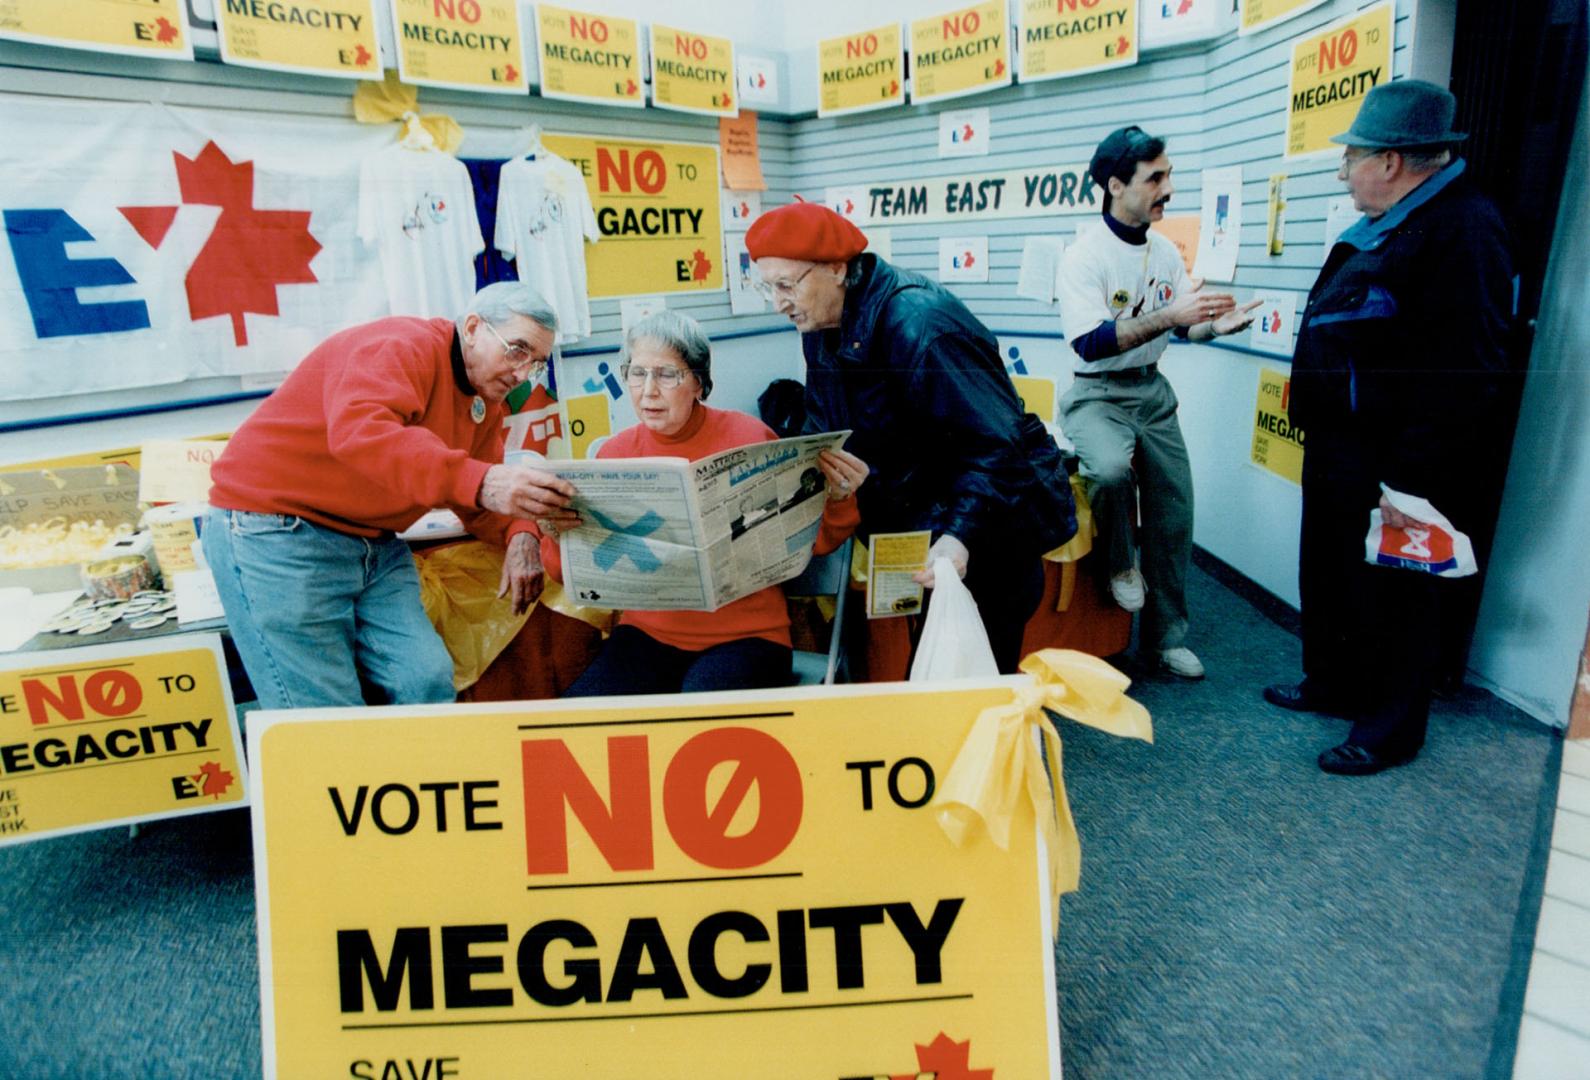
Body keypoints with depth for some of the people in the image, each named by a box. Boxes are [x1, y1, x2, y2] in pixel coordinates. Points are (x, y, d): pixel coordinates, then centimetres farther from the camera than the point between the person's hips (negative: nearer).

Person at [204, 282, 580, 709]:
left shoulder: (486, 403, 9)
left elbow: (482, 505, 10)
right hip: (273, 531, -8)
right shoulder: (402, 347, -17)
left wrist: (519, 534, -13)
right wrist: (478, 481, -46)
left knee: (430, 682, -5)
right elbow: (358, 431, -36)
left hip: (373, 546, 8)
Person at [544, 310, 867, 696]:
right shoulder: (614, 453, 1)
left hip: (744, 635, -2)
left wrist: (837, 501, -17)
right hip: (648, 634, 3)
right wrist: (560, 535, -19)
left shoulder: (748, 437, -6)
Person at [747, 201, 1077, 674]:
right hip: (915, 522, 8)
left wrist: (961, 536, -41)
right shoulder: (822, 325, 0)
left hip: (989, 526, -8)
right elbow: (823, 433, 8)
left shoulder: (919, 325, -28)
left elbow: (993, 444, -30)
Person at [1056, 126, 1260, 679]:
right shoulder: (1085, 255, -14)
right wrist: (1168, 315, -32)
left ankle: (1166, 634, 21)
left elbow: (1183, 325, 14)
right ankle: (1120, 562, -3)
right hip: (1096, 393, -6)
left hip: (1152, 390, 7)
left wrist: (1216, 324, -8)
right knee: (1111, 467, -36)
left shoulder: (1165, 251, 6)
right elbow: (1091, 343, -25)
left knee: (1173, 511, 5)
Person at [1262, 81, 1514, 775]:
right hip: (1339, 454, 10)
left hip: (1394, 470, -10)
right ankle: (1332, 684, 40)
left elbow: (1465, 374, -26)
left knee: (1392, 599, 5)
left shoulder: (1464, 229, -19)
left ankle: (1390, 730, 22)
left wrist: (1412, 481, -27)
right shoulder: (1382, 230, 13)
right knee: (1328, 579, 21)